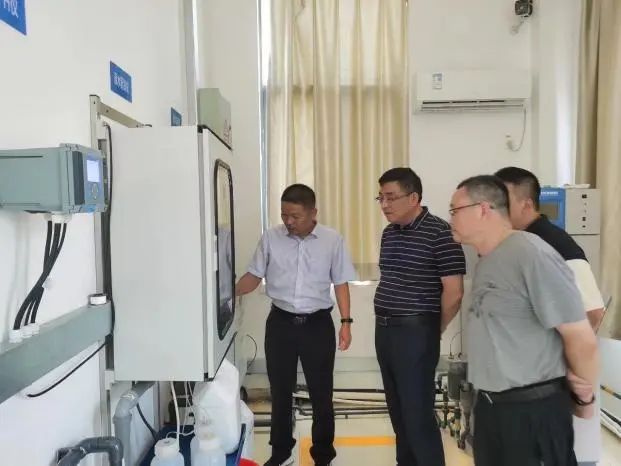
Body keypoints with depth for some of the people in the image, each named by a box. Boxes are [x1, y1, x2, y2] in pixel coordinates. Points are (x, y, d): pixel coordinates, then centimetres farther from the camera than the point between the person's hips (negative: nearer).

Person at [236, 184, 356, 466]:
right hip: (280, 323, 2)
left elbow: (340, 283, 0)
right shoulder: (271, 238, -2)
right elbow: (254, 276, 2)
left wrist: (346, 322, -6)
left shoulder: (333, 240, -4)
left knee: (321, 393, 9)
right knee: (280, 391, 14)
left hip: (318, 324, -1)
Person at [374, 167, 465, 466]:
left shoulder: (439, 233, -14)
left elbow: (454, 292, -14)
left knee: (418, 412, 0)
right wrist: (384, 324, 13)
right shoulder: (389, 233, 10)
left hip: (416, 333, -7)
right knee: (397, 408, 18)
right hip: (384, 329, 8)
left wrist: (434, 331, -2)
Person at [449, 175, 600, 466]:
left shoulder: (531, 255, -22)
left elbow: (582, 339, -19)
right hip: (490, 404, 8)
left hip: (533, 408, -8)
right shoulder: (487, 260, 5)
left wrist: (584, 396, -4)